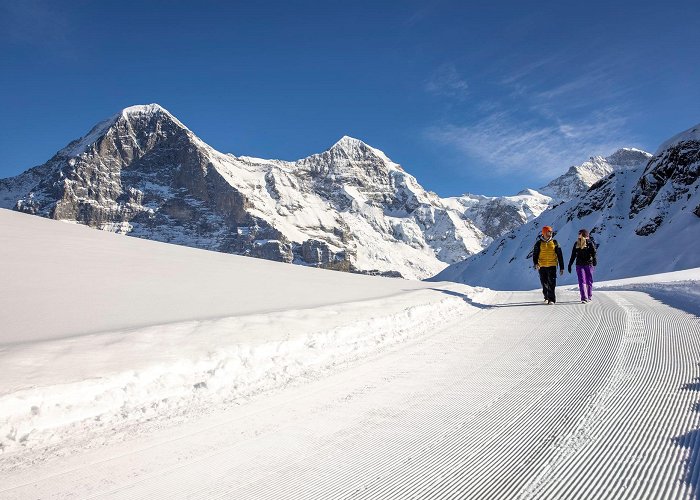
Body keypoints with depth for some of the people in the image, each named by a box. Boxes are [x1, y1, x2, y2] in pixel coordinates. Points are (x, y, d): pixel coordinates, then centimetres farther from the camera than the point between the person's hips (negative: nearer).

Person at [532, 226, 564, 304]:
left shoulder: (554, 242, 5)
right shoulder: (539, 243, 3)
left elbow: (560, 256, 8)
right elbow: (535, 254, 2)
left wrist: (561, 267, 6)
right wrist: (536, 263, -17)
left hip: (552, 266, -1)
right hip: (542, 266, 1)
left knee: (552, 283, -8)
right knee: (544, 284, 8)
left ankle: (552, 299, -6)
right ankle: (546, 297, 25)